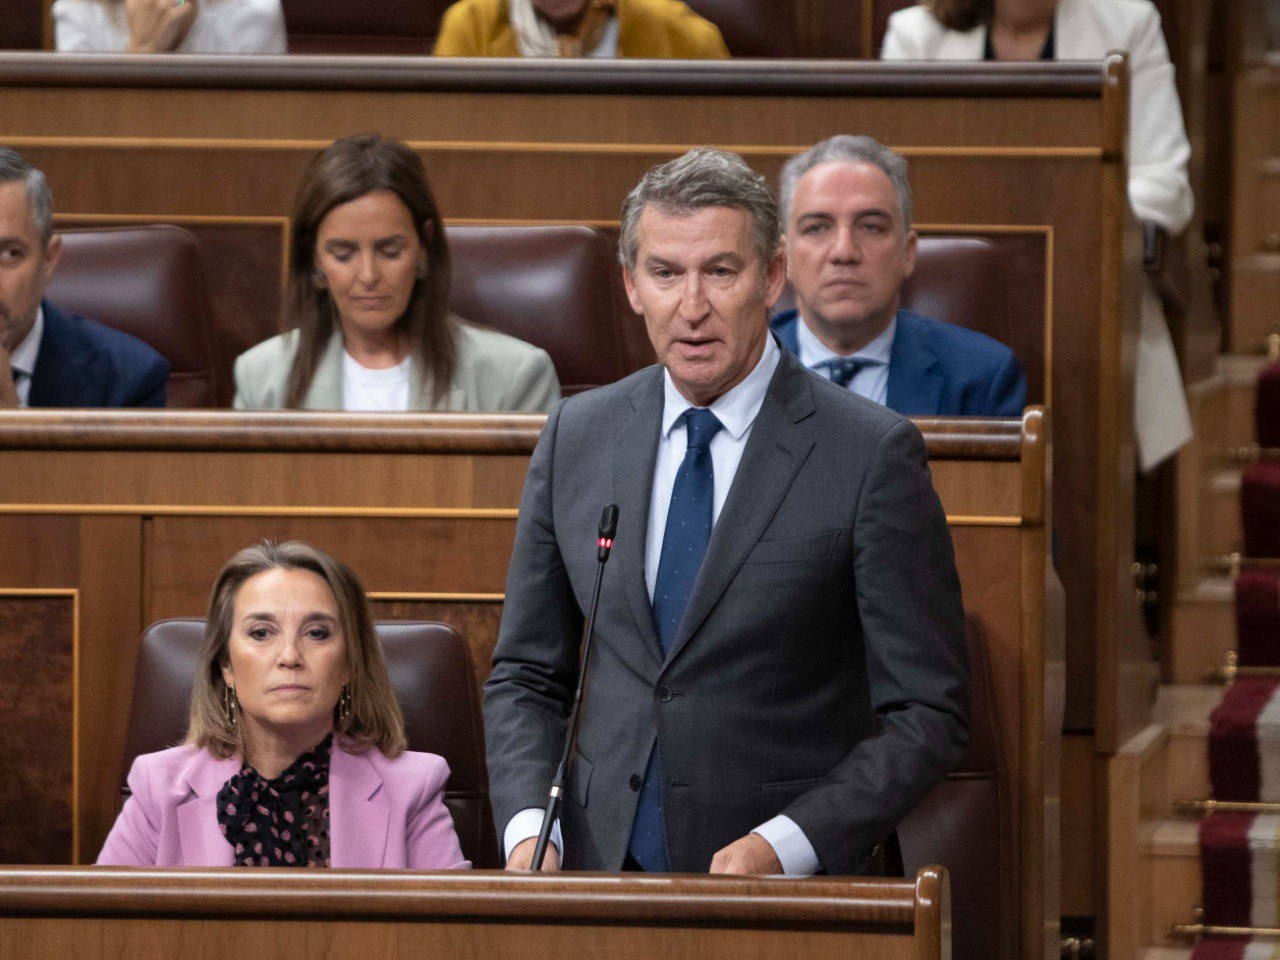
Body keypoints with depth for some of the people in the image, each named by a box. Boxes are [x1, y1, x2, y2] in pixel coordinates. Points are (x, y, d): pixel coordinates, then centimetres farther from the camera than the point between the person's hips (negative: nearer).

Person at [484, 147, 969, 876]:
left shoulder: (872, 454, -3)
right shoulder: (576, 438, 11)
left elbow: (929, 712, -2)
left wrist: (785, 846, -14)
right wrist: (528, 829, 0)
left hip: (787, 890, -3)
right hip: (603, 869, 3)